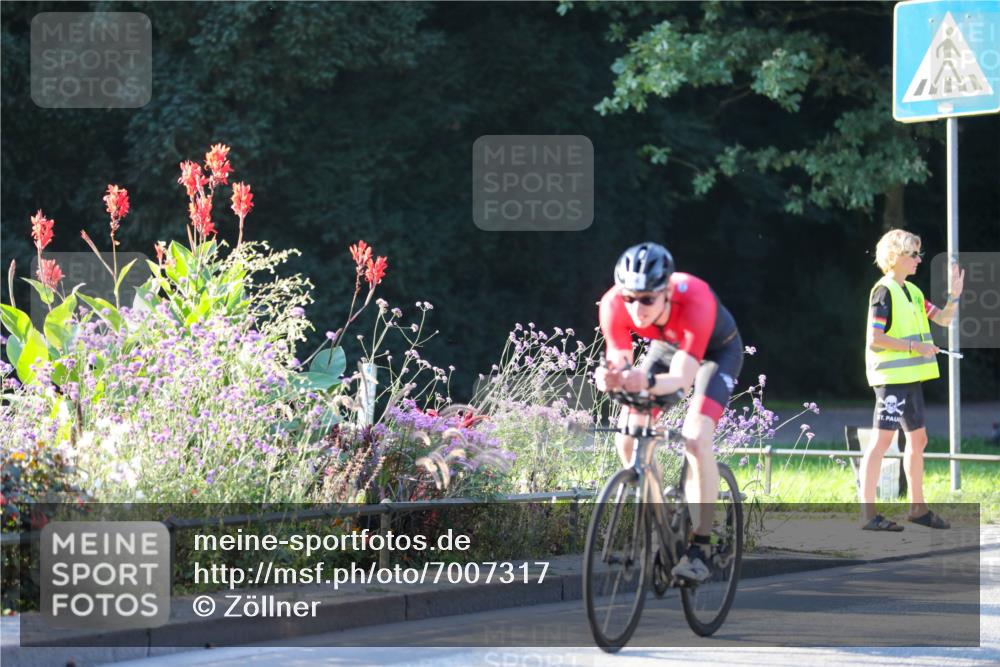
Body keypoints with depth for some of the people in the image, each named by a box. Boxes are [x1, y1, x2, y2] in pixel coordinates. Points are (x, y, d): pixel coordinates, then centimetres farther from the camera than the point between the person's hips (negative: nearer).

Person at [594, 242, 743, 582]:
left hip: (717, 350, -4)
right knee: (627, 439, -12)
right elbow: (619, 363, -28)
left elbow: (682, 378, -43)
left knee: (696, 438, -26)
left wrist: (647, 382, -64)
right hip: (666, 347, 4)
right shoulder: (614, 305, -31)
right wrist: (610, 378, -52)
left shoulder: (694, 300, -42)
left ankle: (700, 549, -19)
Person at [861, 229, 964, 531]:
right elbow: (874, 339, -18)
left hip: (911, 378, 9)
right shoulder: (883, 292, -11)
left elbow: (943, 319, 16)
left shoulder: (912, 292, 15)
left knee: (917, 439, 14)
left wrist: (954, 295, -1)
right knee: (882, 439, -10)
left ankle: (917, 508, 24)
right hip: (891, 377, -9)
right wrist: (914, 346, -18)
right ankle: (867, 513, -10)